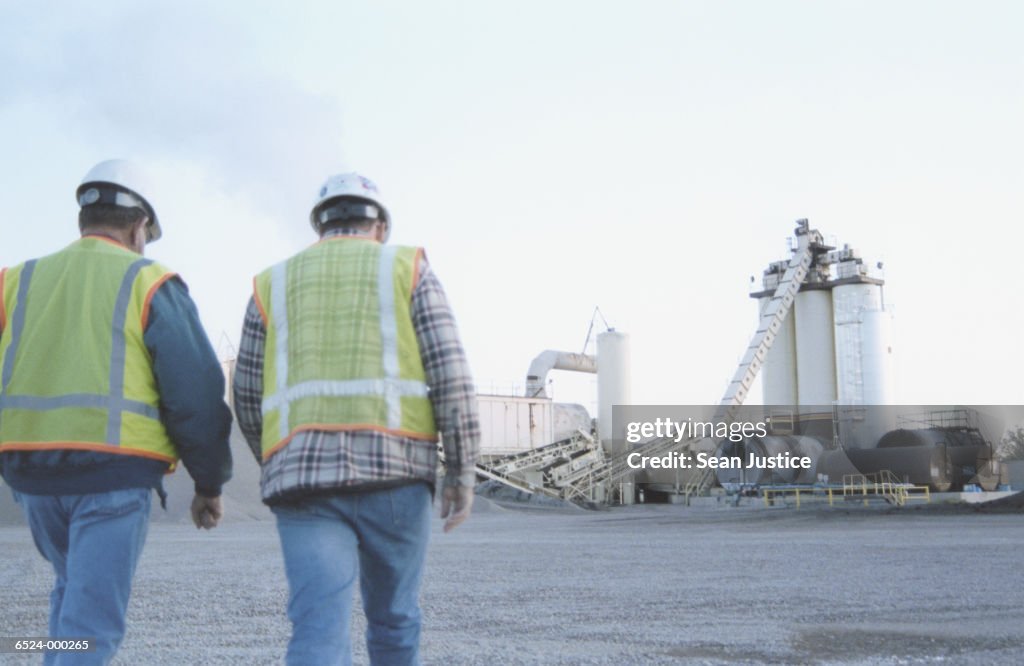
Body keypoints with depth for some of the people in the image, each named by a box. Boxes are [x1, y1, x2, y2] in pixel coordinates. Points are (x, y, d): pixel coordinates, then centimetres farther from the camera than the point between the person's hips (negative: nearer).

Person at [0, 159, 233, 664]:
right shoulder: (149, 284, 0)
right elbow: (196, 392, -7)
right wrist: (210, 482, 4)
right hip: (114, 472, -4)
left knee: (78, 586, 28)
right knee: (91, 623, -1)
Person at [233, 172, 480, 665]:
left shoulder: (273, 284, 17)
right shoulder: (409, 269, 10)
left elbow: (250, 399, 16)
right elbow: (450, 374, -1)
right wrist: (463, 472, 2)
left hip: (306, 478, 1)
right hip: (392, 470, -1)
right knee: (394, 619, 18)